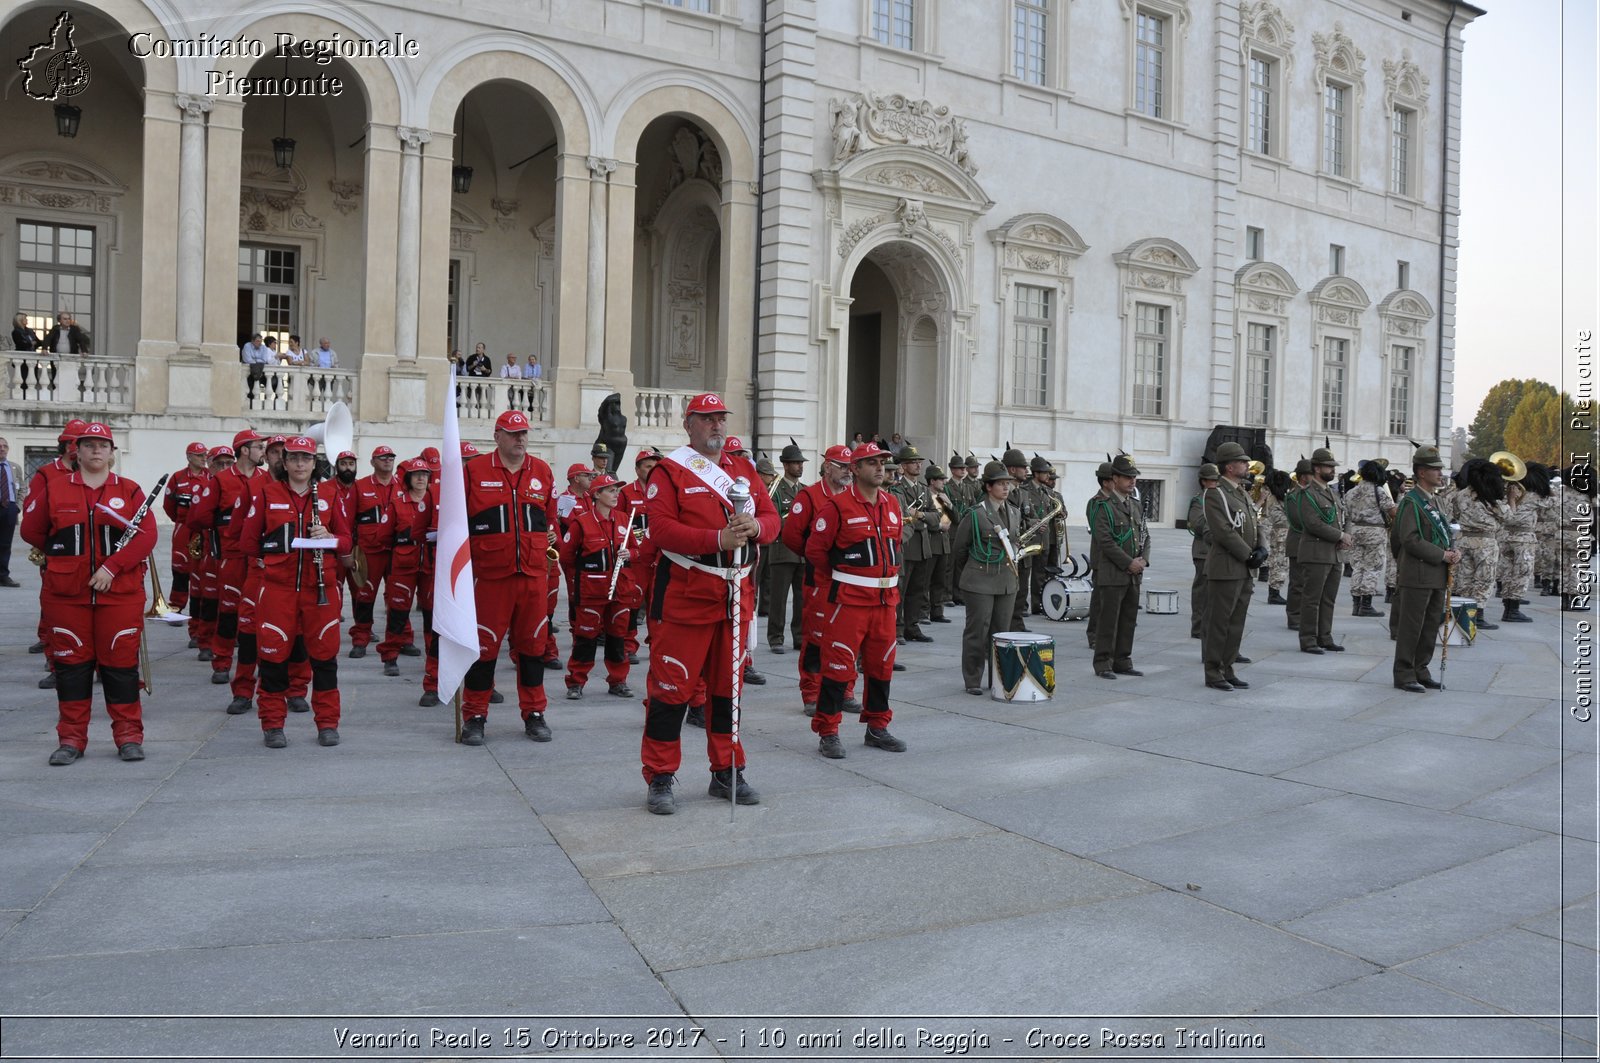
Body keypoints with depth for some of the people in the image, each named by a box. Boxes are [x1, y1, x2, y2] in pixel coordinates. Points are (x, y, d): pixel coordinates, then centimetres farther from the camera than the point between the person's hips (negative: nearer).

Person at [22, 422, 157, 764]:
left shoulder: (129, 490, 2)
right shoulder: (53, 489, 6)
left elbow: (147, 535, -7)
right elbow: (31, 531, 13)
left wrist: (112, 566, -16)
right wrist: (63, 555, 10)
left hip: (120, 592, -1)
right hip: (66, 593, 1)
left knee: (121, 662, 2)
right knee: (71, 663, 6)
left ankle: (129, 736, 11)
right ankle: (71, 739, 15)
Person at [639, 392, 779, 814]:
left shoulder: (744, 469, 14)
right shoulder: (670, 471, -4)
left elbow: (771, 519, 11)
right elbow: (660, 529, -15)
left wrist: (755, 526, -13)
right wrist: (718, 538, -24)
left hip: (736, 596, 6)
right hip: (684, 595, -6)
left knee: (727, 686, 13)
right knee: (672, 688, -2)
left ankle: (727, 774, 25)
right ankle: (660, 779, 9)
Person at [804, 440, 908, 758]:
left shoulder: (892, 504, 11)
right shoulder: (837, 506, -10)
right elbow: (815, 549, -7)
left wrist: (890, 578, 16)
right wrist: (838, 580, 4)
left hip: (885, 599, 7)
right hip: (848, 600, -6)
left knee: (881, 665, 13)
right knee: (838, 666, -5)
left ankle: (877, 728, 26)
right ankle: (828, 733, 5)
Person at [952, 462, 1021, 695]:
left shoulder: (1012, 512, 10)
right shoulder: (975, 513, -8)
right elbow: (960, 547, 1)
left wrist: (1012, 569, 17)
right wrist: (964, 578, 10)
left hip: (1007, 581, 6)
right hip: (980, 581, -5)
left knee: (1001, 632, 10)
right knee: (977, 632, -1)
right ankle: (973, 681, 8)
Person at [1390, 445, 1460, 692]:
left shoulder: (1435, 500, 16)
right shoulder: (1410, 502, -10)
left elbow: (1444, 532, 23)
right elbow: (1410, 540, -18)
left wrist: (1454, 551, 2)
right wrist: (1442, 555, -16)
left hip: (1437, 576, 9)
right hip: (1417, 575, -9)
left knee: (1431, 626, 12)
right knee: (1411, 627, -4)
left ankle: (1420, 671, 20)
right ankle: (1404, 676, 2)